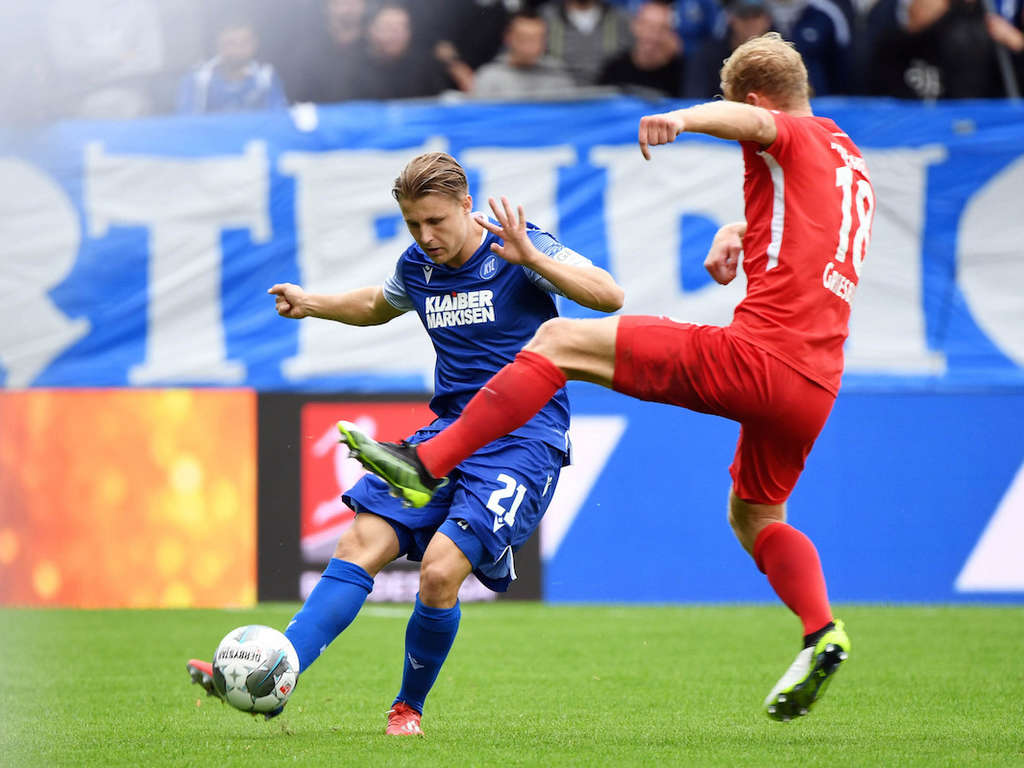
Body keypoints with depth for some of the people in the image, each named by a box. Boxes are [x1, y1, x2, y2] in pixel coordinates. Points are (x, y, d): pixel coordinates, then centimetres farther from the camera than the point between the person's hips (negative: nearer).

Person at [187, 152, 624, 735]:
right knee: (360, 545, -9)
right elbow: (378, 305, 34)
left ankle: (410, 705, 3)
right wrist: (313, 305, 20)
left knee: (440, 569, -21)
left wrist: (532, 258, -31)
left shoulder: (520, 249, -9)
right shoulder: (418, 267, 9)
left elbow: (609, 296, -21)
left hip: (523, 442, -6)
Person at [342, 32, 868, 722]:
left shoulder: (795, 138, 1)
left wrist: (682, 119, -44)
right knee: (755, 516, 28)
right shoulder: (851, 161, 28)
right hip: (815, 386, 9)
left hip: (754, 355, -9)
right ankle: (822, 633, 4)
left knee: (559, 341, -4)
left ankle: (427, 466, -10)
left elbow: (746, 120, -25)